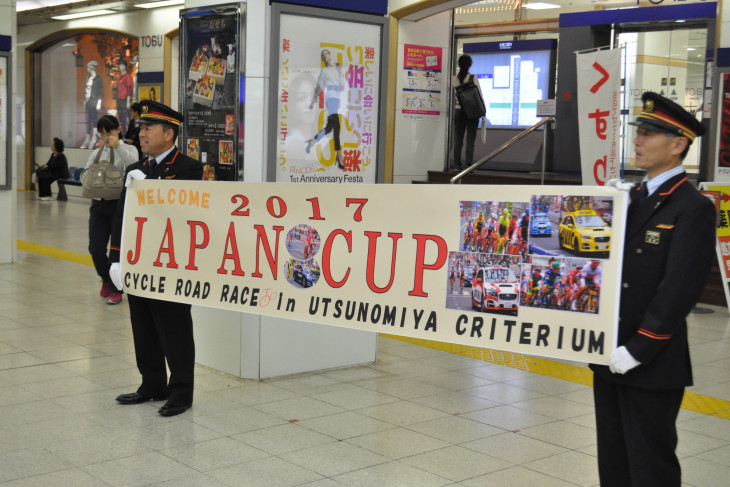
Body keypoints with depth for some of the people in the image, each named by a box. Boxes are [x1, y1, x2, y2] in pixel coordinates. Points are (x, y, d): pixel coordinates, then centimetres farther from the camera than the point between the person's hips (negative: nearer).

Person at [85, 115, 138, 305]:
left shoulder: (128, 149, 1)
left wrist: (118, 147, -30)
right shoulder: (96, 153, 12)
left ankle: (116, 289, 20)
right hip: (99, 203, 4)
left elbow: (133, 166, -20)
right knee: (95, 248, -1)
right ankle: (107, 280, 28)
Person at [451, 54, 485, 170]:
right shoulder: (473, 79, -8)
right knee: (470, 140, 1)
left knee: (458, 139, 7)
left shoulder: (454, 79, -2)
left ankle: (457, 165, 8)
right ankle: (469, 164, -2)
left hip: (458, 111, 2)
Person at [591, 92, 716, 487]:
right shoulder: (632, 198, 12)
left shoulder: (694, 209, -13)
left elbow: (679, 289, -19)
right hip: (610, 357, 7)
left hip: (653, 365, -7)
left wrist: (638, 350, -19)